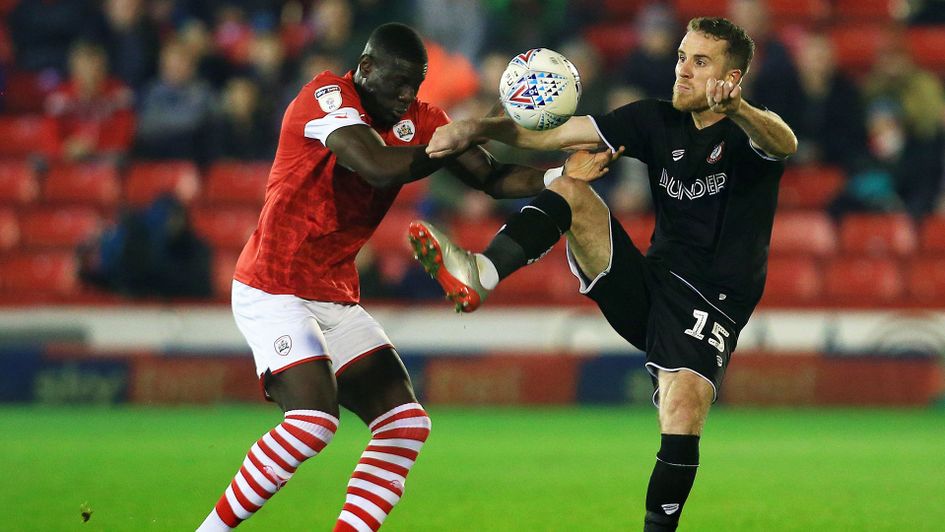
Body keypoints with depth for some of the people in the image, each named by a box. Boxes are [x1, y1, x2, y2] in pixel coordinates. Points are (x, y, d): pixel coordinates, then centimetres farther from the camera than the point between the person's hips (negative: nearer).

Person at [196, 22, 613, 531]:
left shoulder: (419, 120, 5)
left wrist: (563, 174, -12)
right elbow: (379, 166, -30)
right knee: (314, 419, -24)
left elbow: (493, 179, 4)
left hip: (336, 298, 8)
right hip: (273, 292, -8)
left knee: (405, 423, -1)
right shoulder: (326, 97, -15)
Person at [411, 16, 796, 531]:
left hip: (712, 308, -5)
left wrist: (734, 108, -55)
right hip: (648, 288, 5)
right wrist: (477, 128, -8)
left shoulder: (747, 131, -8)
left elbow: (784, 143, -33)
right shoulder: (658, 121, 9)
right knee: (568, 187, -11)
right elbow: (551, 133, 8)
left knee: (682, 412, -29)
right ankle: (478, 275, -33)